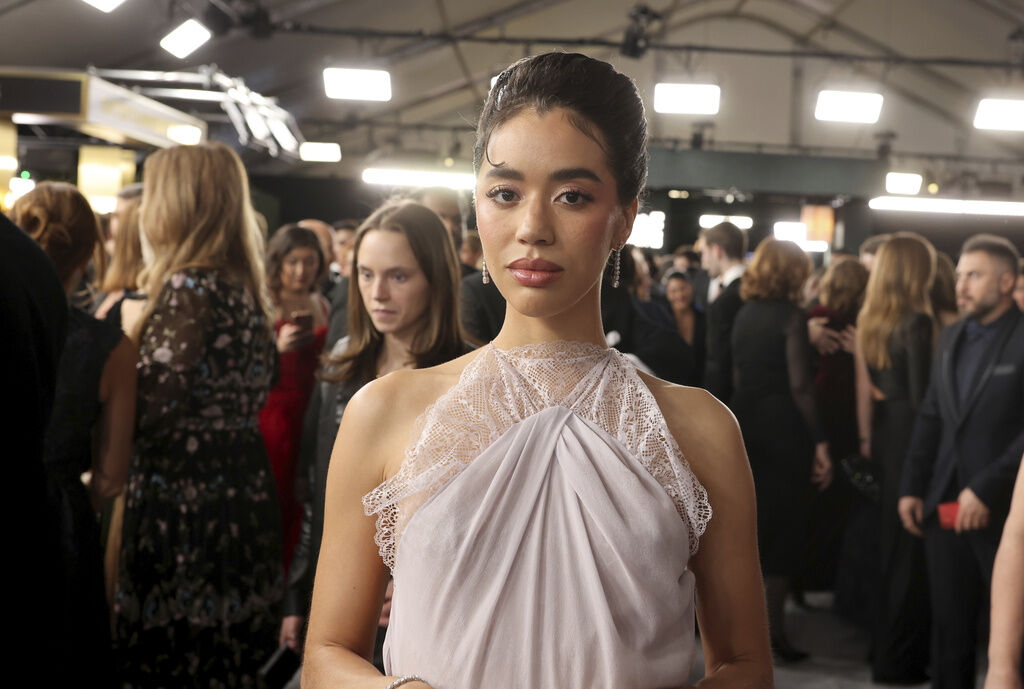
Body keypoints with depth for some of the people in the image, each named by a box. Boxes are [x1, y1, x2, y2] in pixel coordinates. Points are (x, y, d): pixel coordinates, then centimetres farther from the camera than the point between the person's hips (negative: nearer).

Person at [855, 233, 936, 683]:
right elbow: (920, 394, -18)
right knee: (910, 549, 2)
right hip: (910, 436, -8)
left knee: (889, 541, 18)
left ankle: (884, 644, 30)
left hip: (883, 430, 8)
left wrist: (867, 435, 16)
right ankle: (899, 659, 10)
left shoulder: (870, 318, 7)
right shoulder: (917, 322, -16)